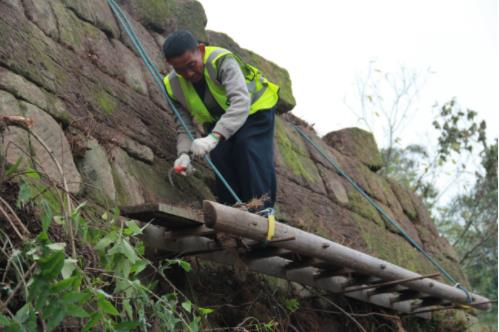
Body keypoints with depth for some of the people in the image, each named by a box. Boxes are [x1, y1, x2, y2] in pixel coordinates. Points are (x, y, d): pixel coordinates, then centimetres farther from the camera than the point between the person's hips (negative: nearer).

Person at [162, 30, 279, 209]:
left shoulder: (222, 61, -38)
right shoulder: (173, 85, -19)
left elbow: (241, 102, -51)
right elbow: (184, 125, -12)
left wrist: (214, 137, -63)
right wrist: (184, 153, -35)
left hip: (254, 107, -5)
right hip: (217, 118, 5)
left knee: (252, 155, -24)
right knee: (220, 157, -12)